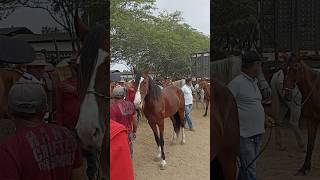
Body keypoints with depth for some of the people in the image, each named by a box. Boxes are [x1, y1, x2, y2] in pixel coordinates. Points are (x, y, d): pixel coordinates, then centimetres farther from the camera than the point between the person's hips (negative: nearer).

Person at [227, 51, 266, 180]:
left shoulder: (254, 82, 14)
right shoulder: (236, 83, -15)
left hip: (257, 133, 9)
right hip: (244, 134, -9)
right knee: (250, 170, -4)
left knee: (246, 166, 19)